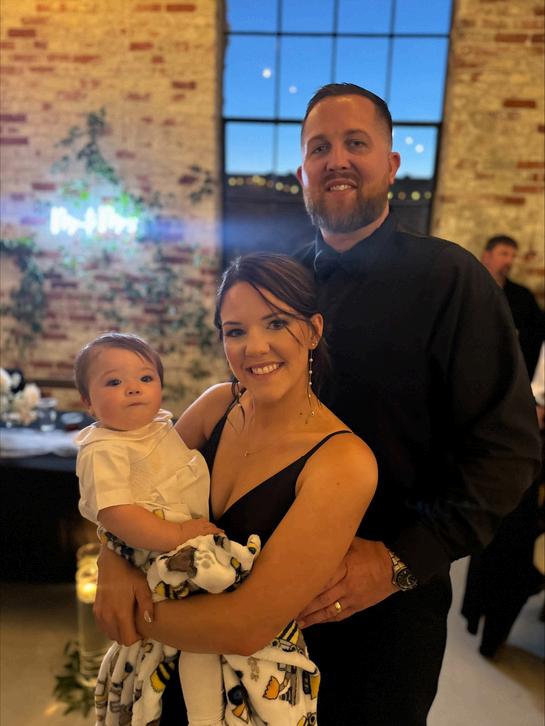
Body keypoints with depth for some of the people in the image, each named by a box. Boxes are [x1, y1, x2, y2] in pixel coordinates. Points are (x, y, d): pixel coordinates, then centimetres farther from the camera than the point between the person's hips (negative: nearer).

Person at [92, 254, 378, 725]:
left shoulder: (344, 463, -28)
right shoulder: (219, 404, -11)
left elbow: (247, 626, -29)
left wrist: (136, 616, -16)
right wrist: (112, 562, -19)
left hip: (262, 685, -4)